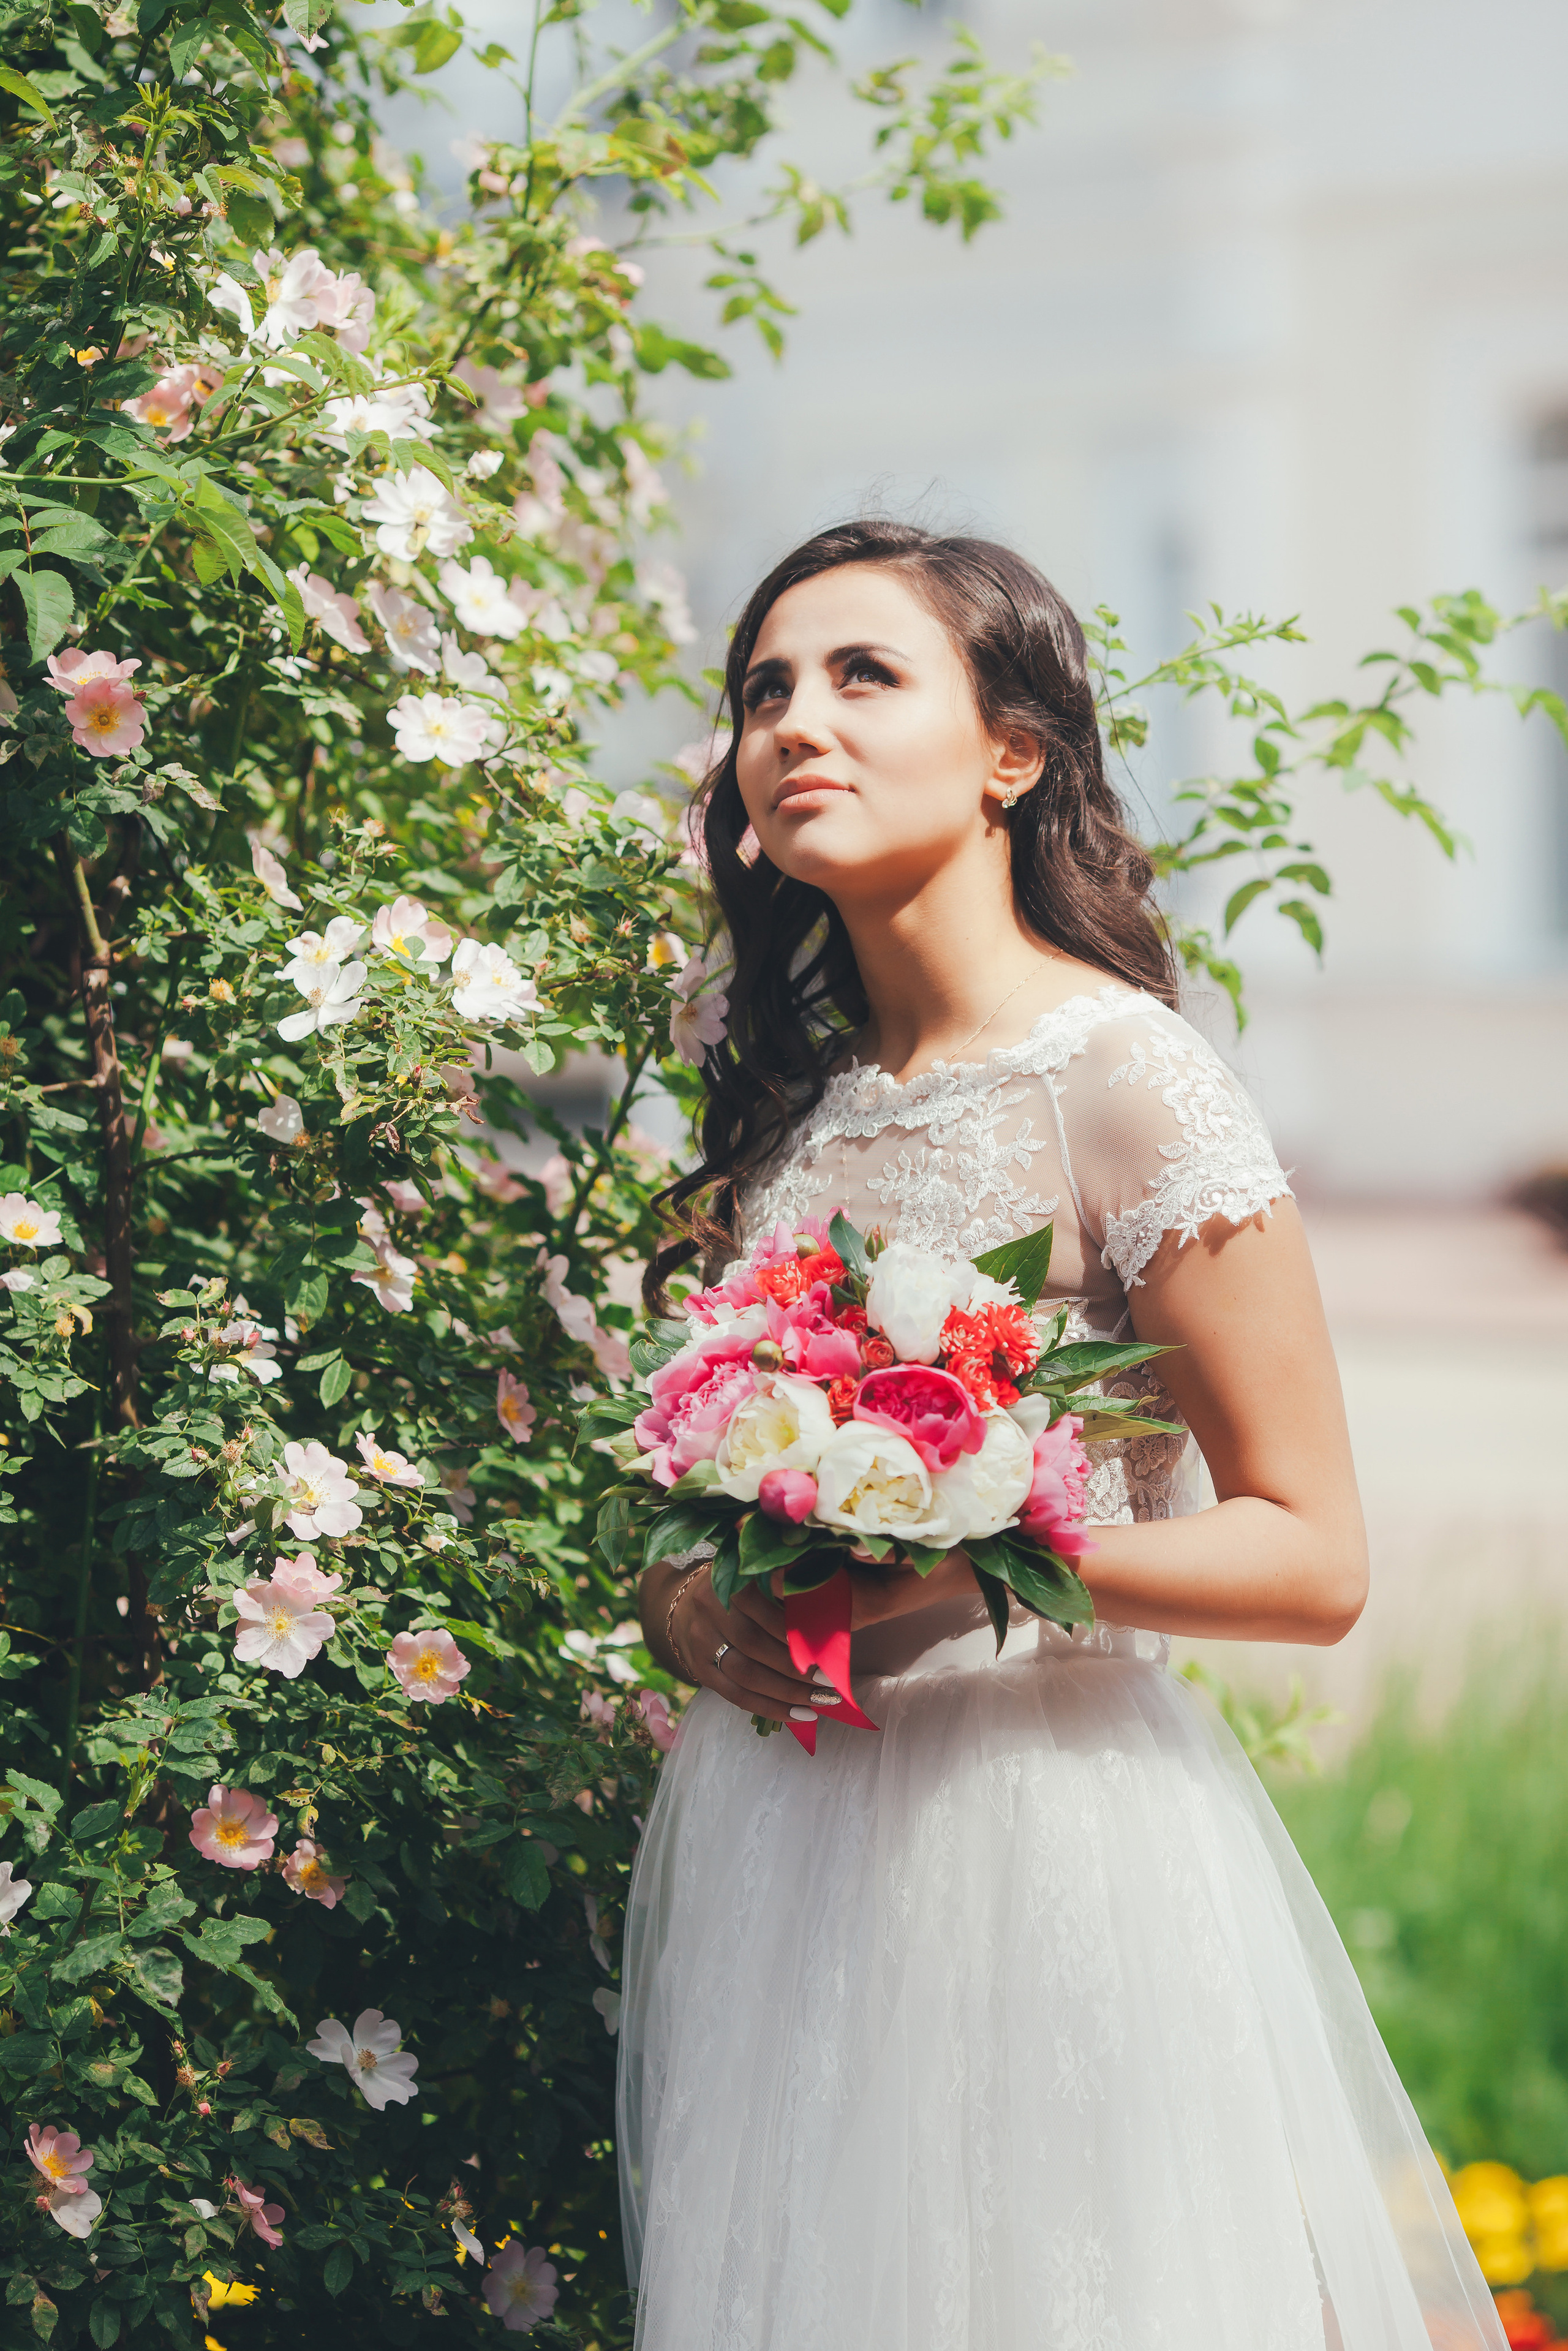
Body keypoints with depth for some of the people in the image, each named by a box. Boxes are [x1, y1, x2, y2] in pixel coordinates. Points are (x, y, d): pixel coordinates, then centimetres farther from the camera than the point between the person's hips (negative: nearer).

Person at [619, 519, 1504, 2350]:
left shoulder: (1122, 1080, -10)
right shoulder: (780, 1110, 10)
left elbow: (1312, 1559, -12)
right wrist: (698, 1616, -5)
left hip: (1045, 1836, -6)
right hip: (776, 1841, 6)